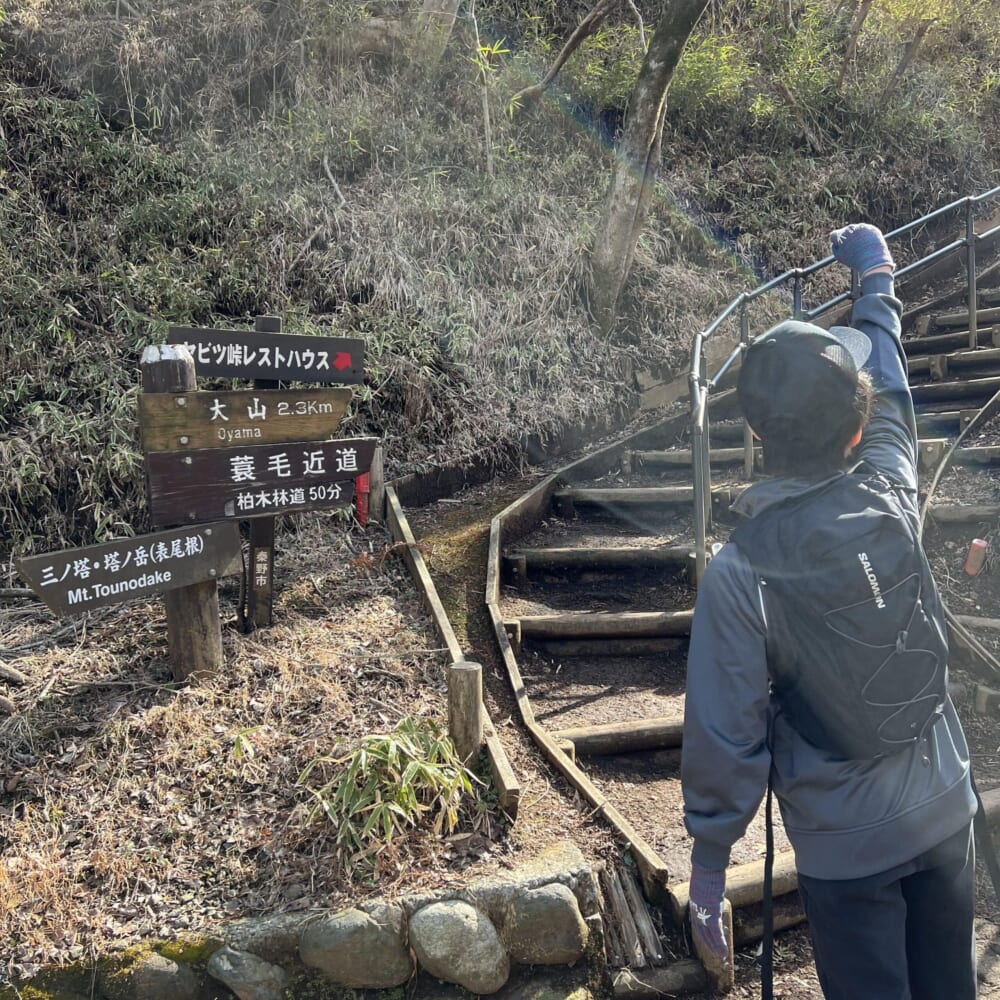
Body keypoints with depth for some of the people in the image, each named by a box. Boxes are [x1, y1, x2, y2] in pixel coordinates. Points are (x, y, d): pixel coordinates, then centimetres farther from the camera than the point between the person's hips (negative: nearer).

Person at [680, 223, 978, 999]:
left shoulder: (737, 574, -23)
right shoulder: (891, 499, -12)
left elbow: (725, 739, -18)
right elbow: (891, 402, 9)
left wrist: (707, 866, -4)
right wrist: (878, 280, 25)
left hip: (845, 848, -4)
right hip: (945, 811, 5)